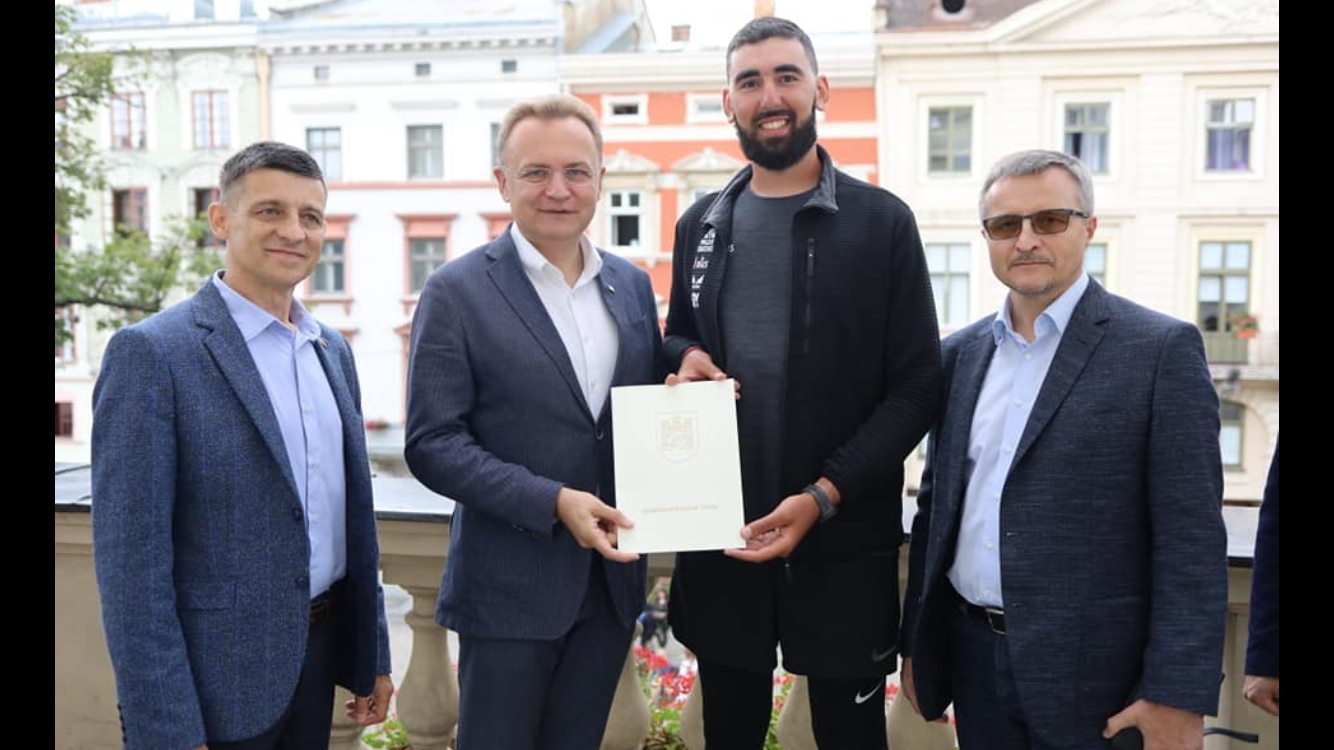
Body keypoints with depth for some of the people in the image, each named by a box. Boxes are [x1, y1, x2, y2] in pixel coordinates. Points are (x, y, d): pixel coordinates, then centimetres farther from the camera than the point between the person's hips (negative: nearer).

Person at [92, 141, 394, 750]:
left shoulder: (333, 350, 7)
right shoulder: (151, 352, -13)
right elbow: (131, 560, -15)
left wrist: (372, 657, 12)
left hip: (320, 654, 6)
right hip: (214, 678, -6)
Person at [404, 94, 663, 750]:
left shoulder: (632, 285, 7)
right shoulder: (457, 291, -9)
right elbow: (432, 444, -12)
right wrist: (554, 503, -21)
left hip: (613, 578, 5)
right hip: (509, 587, -4)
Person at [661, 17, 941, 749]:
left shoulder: (882, 221, -4)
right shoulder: (700, 223, 8)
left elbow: (915, 388, -7)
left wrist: (825, 495, -17)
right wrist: (685, 357, -6)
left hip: (842, 542, -3)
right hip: (719, 535, 3)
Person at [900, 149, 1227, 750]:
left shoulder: (1161, 349, -8)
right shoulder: (960, 353, 7)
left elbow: (1190, 539, -11)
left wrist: (1179, 696, -14)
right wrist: (915, 643, 11)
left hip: (1090, 675, -4)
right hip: (971, 655, 5)